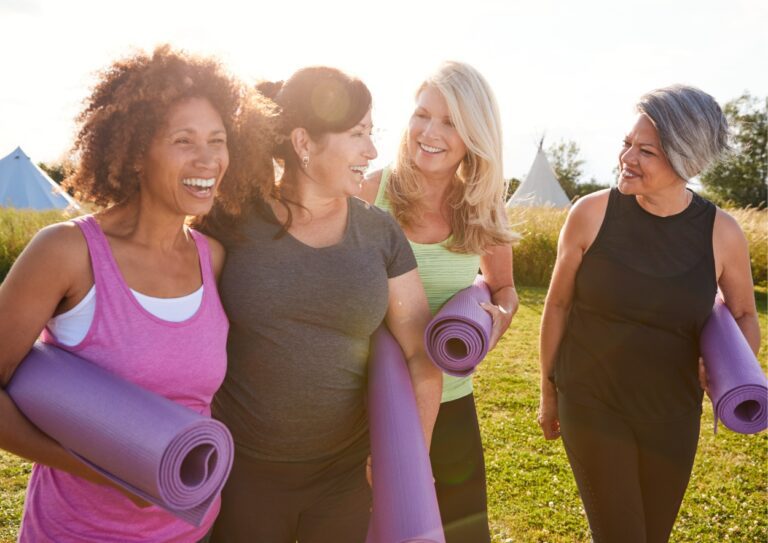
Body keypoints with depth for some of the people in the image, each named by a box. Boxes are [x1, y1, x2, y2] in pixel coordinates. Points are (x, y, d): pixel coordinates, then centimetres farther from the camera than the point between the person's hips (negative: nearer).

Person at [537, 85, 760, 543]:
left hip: (672, 416, 2)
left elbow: (745, 315, 8)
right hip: (592, 405, -2)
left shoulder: (721, 233, -10)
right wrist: (548, 392, 4)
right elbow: (558, 304, -3)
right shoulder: (592, 213, -13)